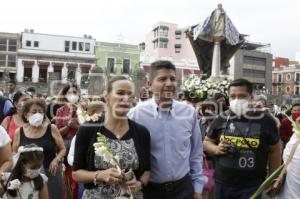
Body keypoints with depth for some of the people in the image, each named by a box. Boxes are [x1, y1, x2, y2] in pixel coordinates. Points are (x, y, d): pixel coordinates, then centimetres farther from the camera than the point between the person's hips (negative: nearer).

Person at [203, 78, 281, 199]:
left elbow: (274, 151, 3)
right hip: (222, 184, 3)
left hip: (251, 186, -3)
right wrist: (216, 149, -11)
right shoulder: (221, 120, -1)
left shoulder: (265, 121, -6)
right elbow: (207, 142, 10)